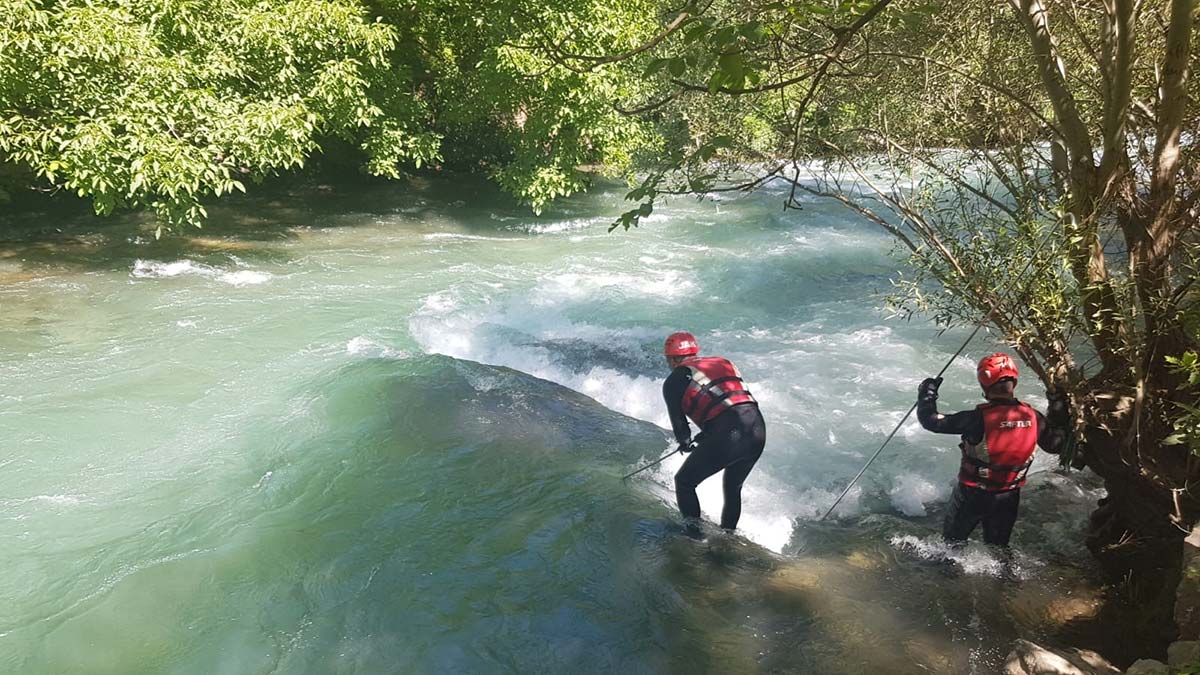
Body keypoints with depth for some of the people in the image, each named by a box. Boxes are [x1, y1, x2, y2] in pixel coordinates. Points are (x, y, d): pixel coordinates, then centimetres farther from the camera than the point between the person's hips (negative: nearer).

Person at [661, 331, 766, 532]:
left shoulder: (674, 382, 7)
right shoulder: (723, 362, 23)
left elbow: (677, 419, 12)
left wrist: (685, 442, 34)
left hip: (727, 435, -6)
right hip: (758, 428, 6)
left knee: (684, 482, 14)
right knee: (732, 489, 27)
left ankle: (693, 531, 8)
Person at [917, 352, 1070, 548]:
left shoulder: (978, 419, -29)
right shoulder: (1033, 417, -15)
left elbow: (931, 420, -22)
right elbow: (1055, 445, 4)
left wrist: (927, 393, -4)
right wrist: (1058, 405, 10)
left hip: (971, 495, -4)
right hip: (1008, 498, 4)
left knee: (952, 543, 17)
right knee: (998, 547, 25)